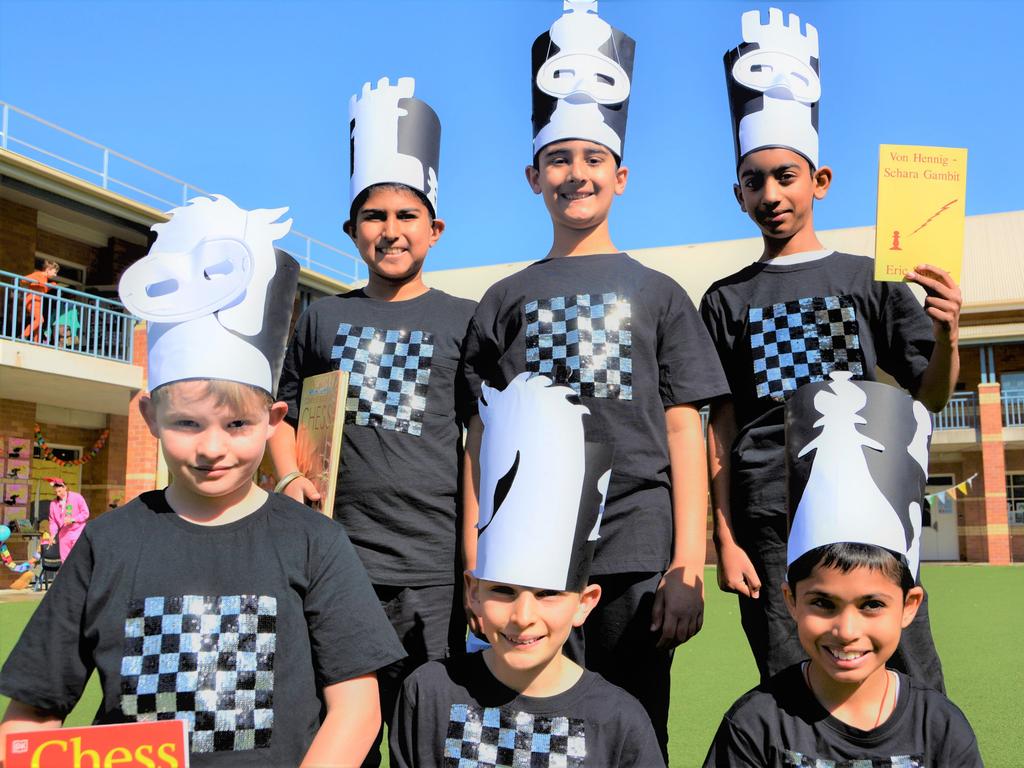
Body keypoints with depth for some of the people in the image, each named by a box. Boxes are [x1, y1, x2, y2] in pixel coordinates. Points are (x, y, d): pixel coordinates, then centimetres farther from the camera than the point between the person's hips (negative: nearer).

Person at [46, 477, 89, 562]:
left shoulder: (77, 497, -6)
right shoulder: (54, 503, 5)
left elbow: (85, 513, -6)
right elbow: (53, 521, 9)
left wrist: (72, 519, -19)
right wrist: (53, 533, -5)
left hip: (78, 533, -4)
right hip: (64, 535, 4)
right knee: (65, 559, 5)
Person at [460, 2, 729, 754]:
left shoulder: (656, 294, 10)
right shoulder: (505, 300, 13)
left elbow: (685, 435, 4)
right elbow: (481, 442, 9)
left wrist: (689, 563, -5)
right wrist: (475, 566, 2)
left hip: (638, 558, 0)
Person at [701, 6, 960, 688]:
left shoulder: (870, 279, 8)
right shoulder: (727, 301, 9)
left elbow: (930, 398, 8)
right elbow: (721, 428, 7)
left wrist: (948, 334, -13)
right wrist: (726, 540, 1)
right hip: (770, 527, 0)